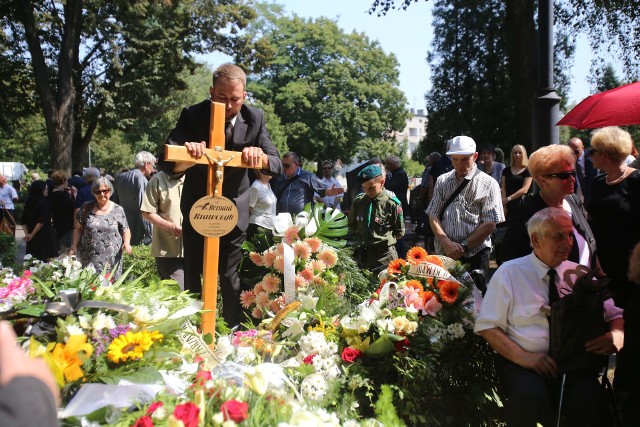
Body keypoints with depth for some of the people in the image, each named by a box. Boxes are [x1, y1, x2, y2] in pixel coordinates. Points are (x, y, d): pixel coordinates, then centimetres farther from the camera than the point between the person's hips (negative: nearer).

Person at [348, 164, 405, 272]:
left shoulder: (392, 203, -11)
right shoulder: (358, 201, -1)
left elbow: (399, 232, -1)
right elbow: (352, 225, 16)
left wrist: (385, 239, -3)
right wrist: (360, 237, 8)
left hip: (384, 256, -4)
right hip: (362, 255, 4)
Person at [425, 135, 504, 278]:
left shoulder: (488, 184, -2)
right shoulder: (442, 181, 10)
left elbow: (490, 224, -7)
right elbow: (433, 215, 5)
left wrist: (463, 246, -12)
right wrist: (446, 243, -10)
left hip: (474, 255, -3)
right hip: (443, 254, 3)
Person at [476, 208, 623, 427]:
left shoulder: (579, 274, 12)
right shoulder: (509, 273, 1)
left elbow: (615, 316, 15)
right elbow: (486, 327, -3)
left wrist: (616, 336, -9)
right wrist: (524, 357, -16)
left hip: (574, 363, 2)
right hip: (522, 364, -2)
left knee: (591, 399, -31)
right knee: (531, 396, -34)